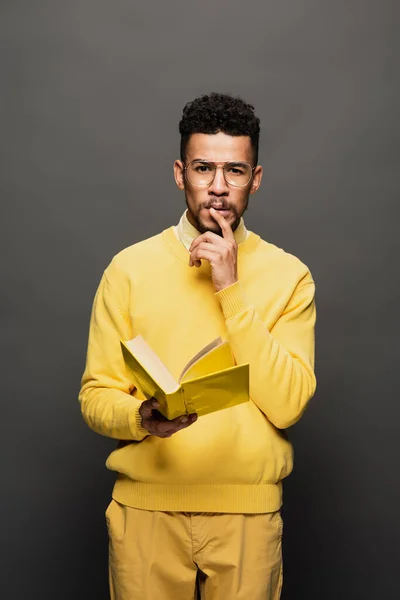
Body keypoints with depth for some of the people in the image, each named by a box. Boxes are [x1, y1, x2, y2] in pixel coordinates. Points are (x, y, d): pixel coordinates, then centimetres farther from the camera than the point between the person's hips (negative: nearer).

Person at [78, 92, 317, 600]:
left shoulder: (288, 275, -2)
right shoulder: (130, 267, -1)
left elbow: (287, 405, -12)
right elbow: (95, 395, -1)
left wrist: (231, 291, -15)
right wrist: (142, 417, -23)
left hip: (248, 512, 0)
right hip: (146, 506, 0)